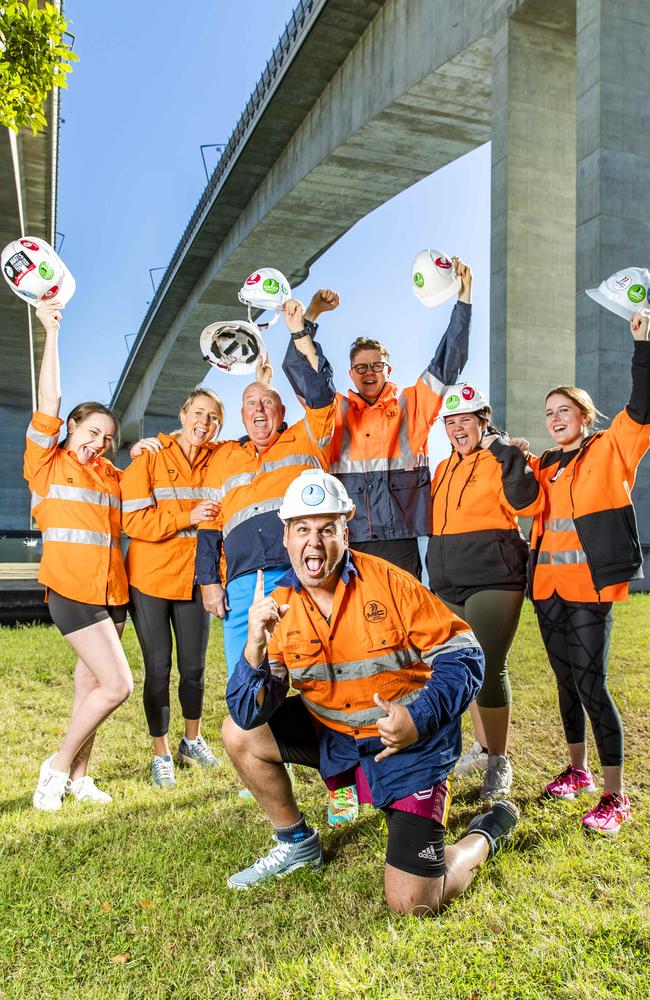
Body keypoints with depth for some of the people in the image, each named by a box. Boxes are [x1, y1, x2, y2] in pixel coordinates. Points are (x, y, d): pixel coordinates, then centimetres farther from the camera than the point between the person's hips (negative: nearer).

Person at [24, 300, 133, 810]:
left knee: (91, 684, 10)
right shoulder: (47, 463, 0)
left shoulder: (112, 475, 14)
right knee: (118, 684, -11)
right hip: (72, 588, -6)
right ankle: (58, 765, 8)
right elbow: (49, 400, -7)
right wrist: (51, 332, -8)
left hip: (113, 590, 6)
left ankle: (78, 776, 22)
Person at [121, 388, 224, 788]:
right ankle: (161, 754, 23)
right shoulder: (149, 457, -6)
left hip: (194, 578, 3)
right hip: (150, 578, -3)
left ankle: (192, 741, 35)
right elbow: (133, 519, -14)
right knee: (158, 668, 4)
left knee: (194, 666, 11)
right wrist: (188, 518, -21)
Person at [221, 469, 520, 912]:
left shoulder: (388, 583, -20)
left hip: (411, 742, -4)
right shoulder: (280, 605, -9)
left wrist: (421, 718, -29)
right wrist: (255, 647, -32)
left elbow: (464, 656, -14)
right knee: (239, 734, -4)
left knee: (413, 902, -9)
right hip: (332, 734, 5)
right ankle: (297, 843, 19)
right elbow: (248, 714, -14)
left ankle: (487, 833, 23)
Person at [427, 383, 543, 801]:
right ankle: (483, 745, 31)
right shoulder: (443, 469, 14)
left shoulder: (498, 462, -7)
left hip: (493, 581, -7)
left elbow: (527, 503, -23)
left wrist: (507, 452, -25)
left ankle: (500, 762, 8)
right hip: (448, 586, 7)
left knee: (490, 668, -7)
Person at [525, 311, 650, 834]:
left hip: (589, 586, -6)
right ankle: (578, 771, 31)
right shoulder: (545, 467, 15)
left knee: (591, 683, -8)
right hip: (548, 587, 6)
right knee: (566, 682, 15)